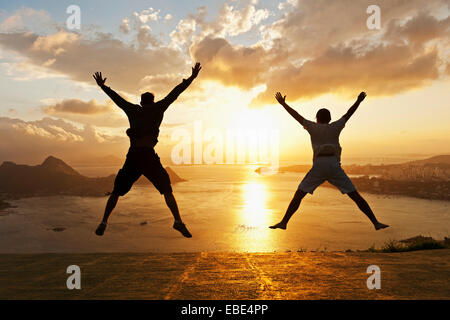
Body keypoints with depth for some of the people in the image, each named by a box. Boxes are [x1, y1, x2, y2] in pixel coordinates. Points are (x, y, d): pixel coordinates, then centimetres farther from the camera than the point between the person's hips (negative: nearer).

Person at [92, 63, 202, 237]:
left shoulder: (133, 110, 16)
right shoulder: (158, 108, 10)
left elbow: (116, 98, 28)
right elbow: (175, 93, 13)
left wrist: (102, 86, 43)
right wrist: (192, 78, 19)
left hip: (132, 156, 2)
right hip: (149, 156, -2)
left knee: (116, 191, 15)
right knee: (167, 190, 2)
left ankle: (104, 222, 9)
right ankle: (178, 220, -14)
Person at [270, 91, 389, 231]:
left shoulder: (313, 127, 11)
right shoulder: (335, 127, 14)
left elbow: (296, 115, 14)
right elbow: (348, 114, 25)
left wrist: (283, 103, 22)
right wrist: (359, 101, 39)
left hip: (318, 166, -1)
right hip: (335, 167, 1)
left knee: (298, 195, 4)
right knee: (355, 195, 7)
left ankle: (283, 222, -5)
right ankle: (376, 222, 5)